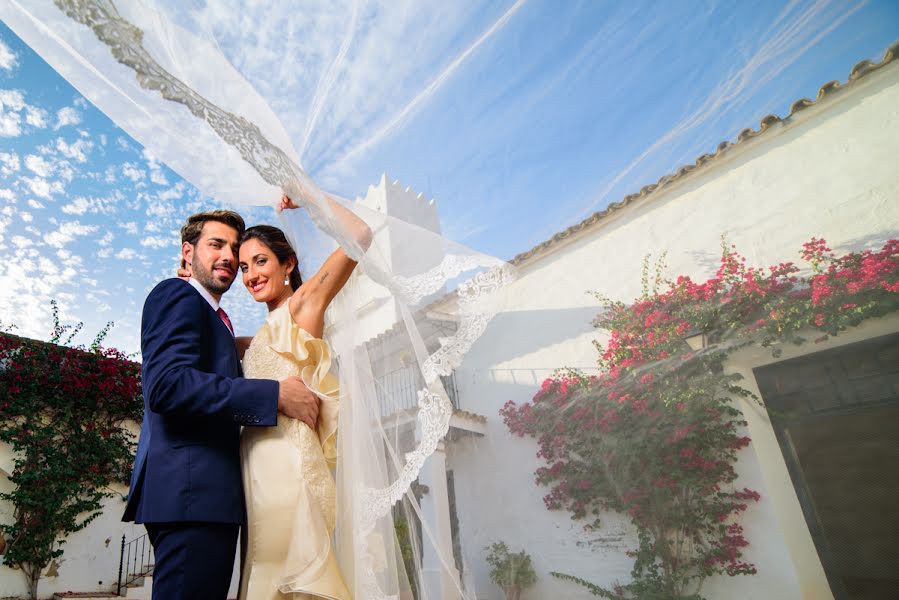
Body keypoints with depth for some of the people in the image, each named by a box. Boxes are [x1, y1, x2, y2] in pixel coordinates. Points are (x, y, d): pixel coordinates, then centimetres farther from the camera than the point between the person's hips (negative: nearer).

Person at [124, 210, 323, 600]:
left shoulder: (216, 319, 24)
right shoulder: (177, 295, -5)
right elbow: (167, 385, -21)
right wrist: (277, 395, -22)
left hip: (208, 493, 10)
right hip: (190, 489, -10)